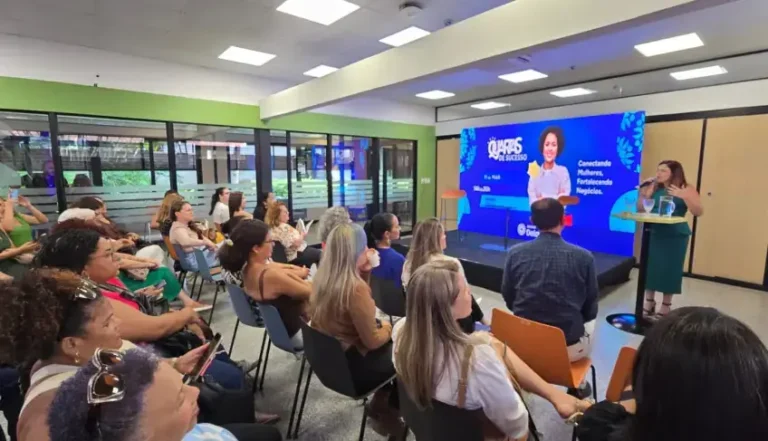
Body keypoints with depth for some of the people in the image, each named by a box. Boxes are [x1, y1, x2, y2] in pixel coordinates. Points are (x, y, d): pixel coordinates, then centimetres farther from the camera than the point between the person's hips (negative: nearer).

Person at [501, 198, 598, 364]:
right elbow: (590, 310, 0)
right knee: (591, 322, 31)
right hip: (569, 346, -1)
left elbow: (508, 298, 2)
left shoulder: (515, 253, -9)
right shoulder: (584, 257, -12)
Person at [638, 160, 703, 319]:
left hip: (676, 236, -3)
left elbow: (699, 212, -11)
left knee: (670, 270, 3)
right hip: (654, 233, 3)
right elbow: (640, 209, 6)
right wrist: (644, 195, -11)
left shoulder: (687, 189, -3)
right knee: (650, 268, 5)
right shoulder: (654, 188, 4)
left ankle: (665, 307, 19)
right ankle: (648, 303, 21)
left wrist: (685, 197, -24)